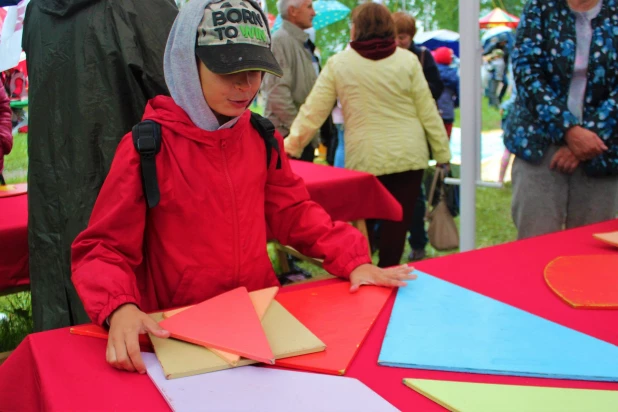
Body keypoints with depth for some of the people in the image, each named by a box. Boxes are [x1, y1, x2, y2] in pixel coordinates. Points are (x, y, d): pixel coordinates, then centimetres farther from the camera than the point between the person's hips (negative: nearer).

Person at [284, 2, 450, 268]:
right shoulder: (407, 60, 1)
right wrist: (442, 152, 9)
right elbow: (427, 110, 1)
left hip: (364, 158, 0)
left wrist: (291, 146, 9)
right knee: (397, 224, 5)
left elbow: (313, 111, 0)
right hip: (408, 156, 0)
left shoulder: (338, 63, -1)